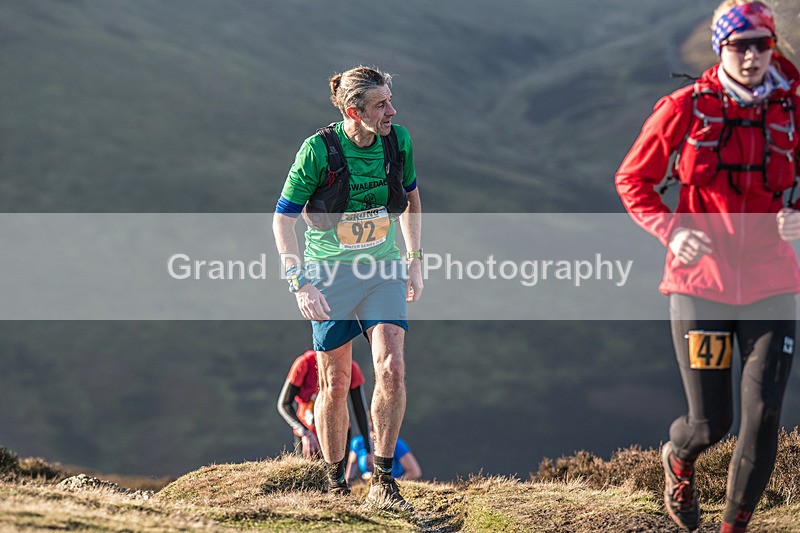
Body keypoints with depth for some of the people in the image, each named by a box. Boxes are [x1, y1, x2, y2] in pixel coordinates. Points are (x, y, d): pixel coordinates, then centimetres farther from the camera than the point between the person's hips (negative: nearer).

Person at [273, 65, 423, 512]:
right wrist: (301, 282, -20)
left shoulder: (399, 141, -6)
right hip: (330, 271, -3)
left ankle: (383, 482, -7)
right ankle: (337, 486, 20)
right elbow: (283, 217, -12)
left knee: (392, 367, -15)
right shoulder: (319, 149, -18)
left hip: (383, 268, 3)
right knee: (335, 384, 3)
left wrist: (415, 259, 11)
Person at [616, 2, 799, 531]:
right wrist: (672, 230, -13)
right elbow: (632, 179, 3)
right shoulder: (685, 108, -5)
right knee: (710, 422, 0)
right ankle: (679, 458, 38)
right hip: (701, 283, -1)